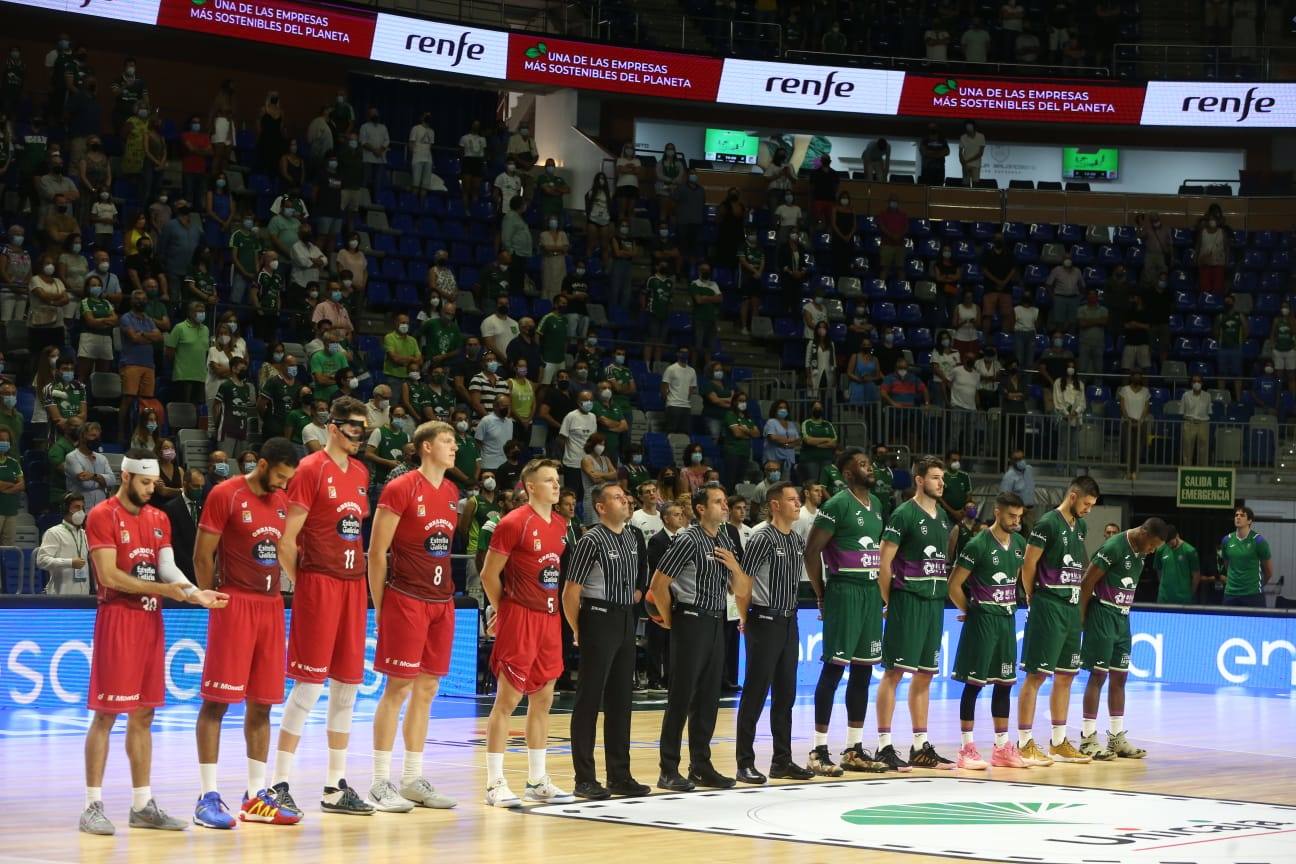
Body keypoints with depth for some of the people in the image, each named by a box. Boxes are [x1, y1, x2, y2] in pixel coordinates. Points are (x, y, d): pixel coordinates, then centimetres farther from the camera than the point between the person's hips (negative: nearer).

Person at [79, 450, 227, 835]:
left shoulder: (158, 519, 14)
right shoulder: (102, 517, -8)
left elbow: (167, 567, 6)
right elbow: (109, 576, -15)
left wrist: (194, 592, -13)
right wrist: (162, 589, -19)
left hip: (151, 620, 7)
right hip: (117, 617, -7)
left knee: (143, 714, 10)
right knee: (106, 713, -5)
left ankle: (142, 804, 15)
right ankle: (93, 805, -2)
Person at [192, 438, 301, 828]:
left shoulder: (283, 502, 12)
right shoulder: (225, 495, -8)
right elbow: (202, 555, -7)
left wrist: (283, 591, 10)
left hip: (271, 605, 7)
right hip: (235, 603, -7)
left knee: (262, 703, 9)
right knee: (217, 699, -5)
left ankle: (257, 796, 15)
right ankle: (208, 796, -3)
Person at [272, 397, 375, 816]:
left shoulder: (360, 473, 14)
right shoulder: (311, 470, -8)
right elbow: (286, 539, -10)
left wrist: (362, 580, 13)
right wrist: (301, 581, -7)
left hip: (353, 585, 7)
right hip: (318, 584, -7)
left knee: (347, 686, 9)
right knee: (309, 685, -8)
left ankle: (336, 786, 16)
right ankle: (280, 785, -2)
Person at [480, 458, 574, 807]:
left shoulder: (560, 524, 11)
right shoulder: (513, 523, -12)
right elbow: (489, 574, -8)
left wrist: (555, 607, 13)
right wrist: (503, 608, 1)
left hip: (549, 618, 8)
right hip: (520, 618, -8)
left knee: (543, 699, 11)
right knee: (507, 699, -5)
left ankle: (537, 781, 18)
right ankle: (495, 784, -2)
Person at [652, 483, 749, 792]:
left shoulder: (726, 542, 13)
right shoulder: (688, 540, -11)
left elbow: (742, 591, 15)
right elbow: (659, 584, -14)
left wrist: (735, 567, -3)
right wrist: (670, 620, -4)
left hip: (716, 624, 7)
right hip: (691, 623, -7)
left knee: (708, 699, 10)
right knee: (681, 698, -5)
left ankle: (701, 766, 17)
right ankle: (669, 771, -2)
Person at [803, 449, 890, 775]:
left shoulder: (876, 504, 14)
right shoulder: (837, 505, -11)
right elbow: (812, 551, -12)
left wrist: (881, 591, 13)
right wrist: (822, 596, -8)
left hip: (871, 592, 8)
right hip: (844, 592, -8)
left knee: (863, 670, 9)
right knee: (834, 668, -7)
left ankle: (854, 750, 15)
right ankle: (819, 751, -4)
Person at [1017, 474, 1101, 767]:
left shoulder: (1080, 526, 13)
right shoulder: (1047, 524, -12)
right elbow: (1028, 566, -11)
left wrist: (1081, 594, 14)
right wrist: (1033, 599, -3)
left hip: (1072, 608, 8)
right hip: (1048, 608, -8)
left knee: (1065, 676, 11)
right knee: (1036, 675, -7)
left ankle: (1059, 743, 18)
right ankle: (1024, 744, -5)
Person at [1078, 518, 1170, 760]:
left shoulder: (1140, 554, 9)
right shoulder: (1113, 548, -18)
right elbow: (1087, 583, -17)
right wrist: (1080, 619, -16)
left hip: (1122, 618, 8)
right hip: (1102, 615, -8)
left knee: (1119, 677, 9)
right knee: (1098, 675, -7)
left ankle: (1117, 737, 13)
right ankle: (1088, 738, -4)